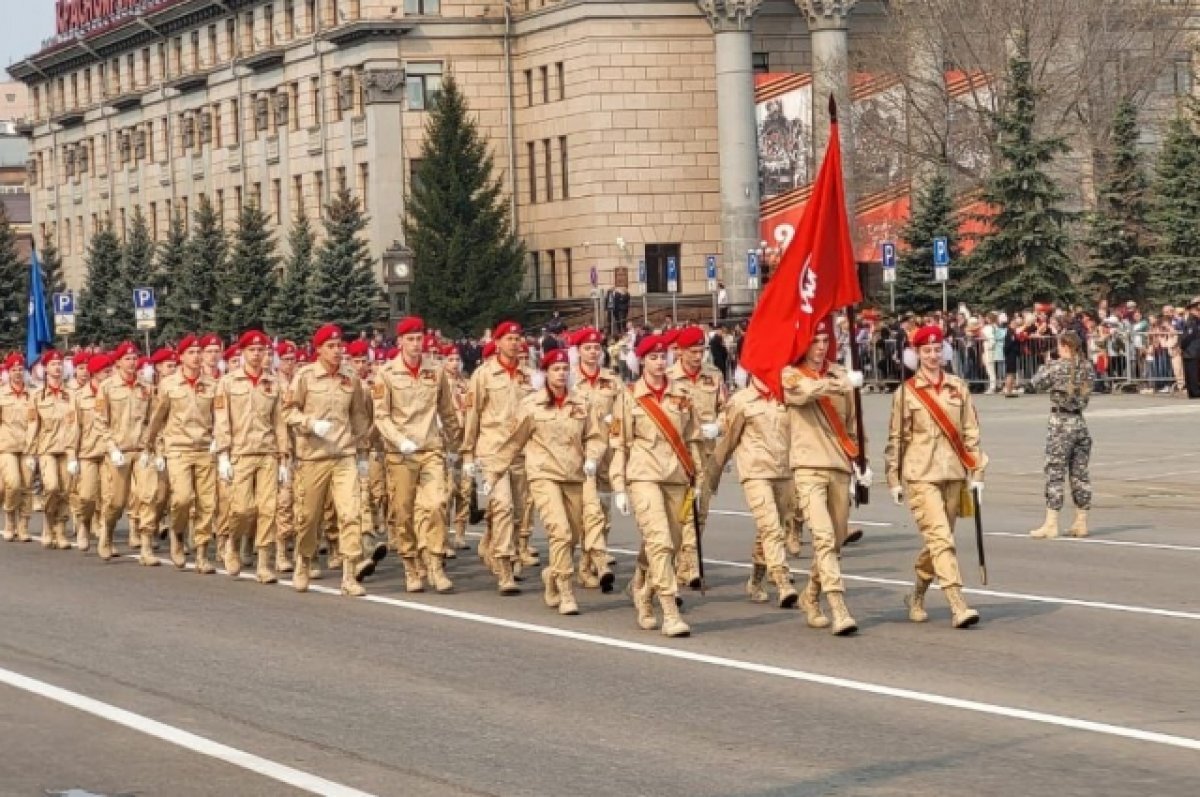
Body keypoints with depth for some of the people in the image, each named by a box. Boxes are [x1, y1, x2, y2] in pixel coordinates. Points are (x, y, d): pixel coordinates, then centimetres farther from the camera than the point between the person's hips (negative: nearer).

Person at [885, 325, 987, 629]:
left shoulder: (958, 388, 8)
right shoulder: (906, 392, 0)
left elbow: (971, 432, 10)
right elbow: (896, 438, 3)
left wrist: (976, 473, 6)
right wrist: (894, 480, 1)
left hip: (954, 474, 4)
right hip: (921, 476, -4)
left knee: (936, 541, 12)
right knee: (940, 538, -15)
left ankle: (916, 597, 31)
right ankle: (958, 606, -21)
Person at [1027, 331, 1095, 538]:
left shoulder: (1057, 367, -12)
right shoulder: (1087, 367, 3)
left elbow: (1037, 383, -2)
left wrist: (1046, 365, 15)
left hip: (1060, 423, -6)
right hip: (1080, 422, 6)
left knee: (1054, 474, -2)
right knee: (1080, 474, 10)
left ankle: (1051, 524, -3)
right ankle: (1081, 523, 13)